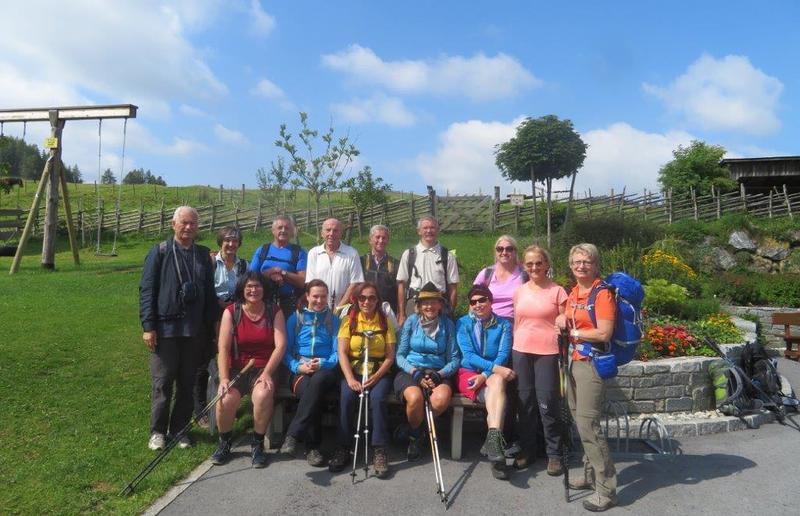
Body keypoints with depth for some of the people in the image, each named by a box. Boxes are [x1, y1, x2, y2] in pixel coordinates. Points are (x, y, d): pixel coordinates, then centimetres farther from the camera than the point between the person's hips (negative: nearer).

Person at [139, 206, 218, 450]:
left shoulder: (203, 255, 10)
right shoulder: (160, 252, -1)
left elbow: (210, 293, 12)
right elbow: (146, 290, -3)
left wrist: (211, 325, 9)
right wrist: (148, 326, -9)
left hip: (195, 330, 3)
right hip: (165, 328, -3)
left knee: (187, 383, 9)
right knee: (162, 383, 4)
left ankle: (179, 429, 22)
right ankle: (158, 431, 19)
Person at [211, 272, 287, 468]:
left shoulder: (274, 311, 1)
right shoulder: (231, 312, 1)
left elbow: (281, 345, -8)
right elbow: (223, 348, -6)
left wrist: (267, 373, -19)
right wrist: (224, 378, -17)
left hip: (264, 368, -1)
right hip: (237, 368, 1)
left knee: (263, 395, -32)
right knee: (226, 399, -26)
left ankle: (257, 444, -7)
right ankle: (224, 443, 6)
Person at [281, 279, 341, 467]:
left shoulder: (333, 320, 16)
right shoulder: (295, 318, 16)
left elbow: (338, 353, 7)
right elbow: (285, 351, 9)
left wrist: (322, 364, -14)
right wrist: (298, 366, -12)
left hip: (325, 370, 0)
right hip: (300, 371, 0)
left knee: (317, 381, -38)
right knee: (311, 392, -35)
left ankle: (293, 434, -35)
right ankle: (312, 446, -28)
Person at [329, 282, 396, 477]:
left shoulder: (385, 321, 7)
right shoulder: (349, 320, 7)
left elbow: (390, 356, 1)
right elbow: (342, 353, -4)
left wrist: (376, 377, -15)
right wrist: (350, 379, -19)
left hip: (379, 373, 0)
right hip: (353, 371, 1)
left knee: (377, 398, -30)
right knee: (346, 397, -29)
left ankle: (379, 450, -21)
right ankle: (343, 448, -16)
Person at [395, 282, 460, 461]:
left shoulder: (448, 324, 7)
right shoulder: (411, 321, 5)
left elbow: (454, 359, 5)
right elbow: (400, 355, 3)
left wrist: (439, 375, -13)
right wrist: (416, 373, -13)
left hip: (438, 373, 1)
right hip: (410, 371, -1)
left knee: (442, 399, -33)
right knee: (415, 398, -35)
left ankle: (414, 431, 0)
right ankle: (414, 436, 1)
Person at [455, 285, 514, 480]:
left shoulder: (503, 324, 9)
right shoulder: (463, 323, 5)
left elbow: (503, 354, -2)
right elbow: (468, 355, -7)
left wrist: (485, 374, -18)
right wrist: (495, 367, -21)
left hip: (495, 374, 1)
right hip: (468, 373, -1)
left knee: (497, 381, -35)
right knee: (496, 391, -32)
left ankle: (493, 437, -46)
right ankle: (495, 439, -38)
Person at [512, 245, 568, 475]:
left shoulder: (557, 291, -3)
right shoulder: (519, 292, 9)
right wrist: (513, 351, 13)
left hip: (547, 353, -4)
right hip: (521, 352, 4)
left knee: (547, 403, -2)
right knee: (524, 402, 10)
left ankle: (554, 453, 14)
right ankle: (527, 449, 24)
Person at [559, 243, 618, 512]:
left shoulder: (602, 292, -13)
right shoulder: (574, 292, 12)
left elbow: (604, 333, -22)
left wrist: (573, 333, -10)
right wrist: (563, 320, 3)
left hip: (593, 363, -9)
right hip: (576, 361, 9)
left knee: (588, 425, -9)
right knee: (580, 421, 15)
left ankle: (606, 490, 2)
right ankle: (591, 475, 30)